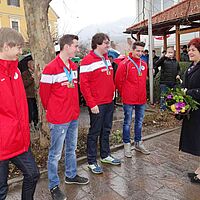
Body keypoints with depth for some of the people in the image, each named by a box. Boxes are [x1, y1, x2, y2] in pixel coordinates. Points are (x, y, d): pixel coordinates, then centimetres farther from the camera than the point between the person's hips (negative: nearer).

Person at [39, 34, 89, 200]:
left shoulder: (74, 66, 8)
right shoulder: (51, 68, -16)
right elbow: (44, 93, -9)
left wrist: (74, 107, 15)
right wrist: (51, 110, 3)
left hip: (74, 116, 8)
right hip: (58, 119, -7)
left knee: (72, 148, 21)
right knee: (56, 153, 6)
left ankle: (71, 175, 40)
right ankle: (54, 186, 24)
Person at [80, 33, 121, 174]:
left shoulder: (107, 58, 12)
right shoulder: (88, 60, -13)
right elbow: (84, 84, -16)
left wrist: (113, 90, 13)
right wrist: (91, 104, -17)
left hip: (109, 102, 8)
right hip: (97, 104, -8)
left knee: (106, 130, 17)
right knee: (95, 132, 3)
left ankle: (105, 155, 34)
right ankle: (92, 162, 18)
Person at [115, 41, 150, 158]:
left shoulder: (144, 64, 9)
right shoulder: (125, 63, -10)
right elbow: (118, 81, -7)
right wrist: (124, 93, 1)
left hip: (141, 99, 6)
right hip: (129, 100, -6)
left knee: (139, 122, 15)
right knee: (128, 122, 4)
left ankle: (138, 143, 30)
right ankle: (127, 145, 18)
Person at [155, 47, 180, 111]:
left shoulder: (176, 61, 14)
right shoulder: (164, 60, -2)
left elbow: (178, 69, 26)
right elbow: (156, 64, -20)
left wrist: (178, 74, 5)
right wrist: (164, 57, -27)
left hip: (173, 82, 5)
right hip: (164, 82, -5)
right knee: (163, 96, -2)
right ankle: (162, 109, 7)